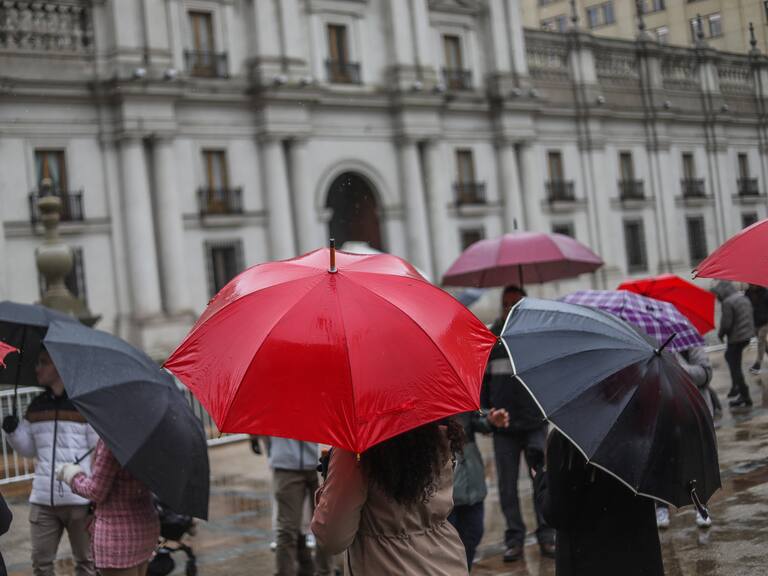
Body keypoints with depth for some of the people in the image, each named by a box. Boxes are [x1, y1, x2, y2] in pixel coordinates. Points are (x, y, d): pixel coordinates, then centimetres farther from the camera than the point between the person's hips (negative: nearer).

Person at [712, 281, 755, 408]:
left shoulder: (727, 302, -19)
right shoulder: (744, 298, 10)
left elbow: (726, 323, -20)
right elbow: (749, 318, 14)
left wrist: (720, 334, -1)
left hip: (736, 338, -10)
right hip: (747, 335, 10)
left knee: (735, 367, -1)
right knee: (729, 356, 28)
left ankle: (745, 396, 1)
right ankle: (736, 386, 29)